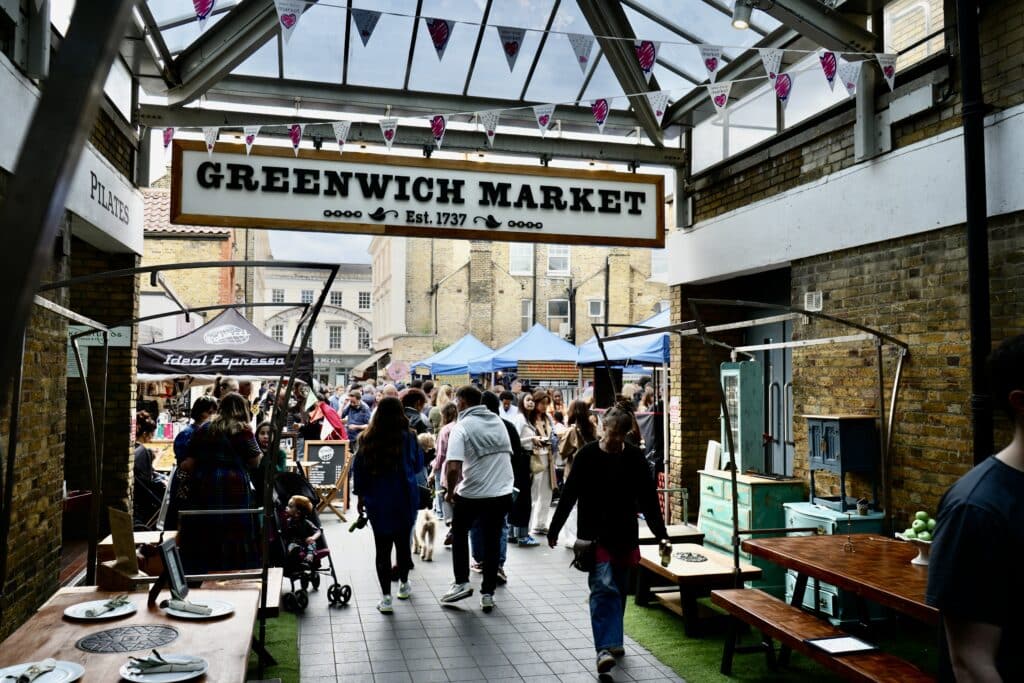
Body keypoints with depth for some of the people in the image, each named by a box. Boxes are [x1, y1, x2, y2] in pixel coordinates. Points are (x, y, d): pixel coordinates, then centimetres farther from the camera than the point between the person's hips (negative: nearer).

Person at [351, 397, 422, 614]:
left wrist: (360, 495, 11)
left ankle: (386, 598, 1)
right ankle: (404, 584, 36)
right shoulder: (408, 437, -9)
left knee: (382, 547, 4)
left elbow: (358, 468, 1)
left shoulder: (367, 439, -5)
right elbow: (419, 465, 2)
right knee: (403, 542, 17)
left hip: (377, 500, 0)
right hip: (405, 498, 0)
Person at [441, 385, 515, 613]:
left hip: (473, 493, -4)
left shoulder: (462, 427, -13)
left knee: (459, 534, 21)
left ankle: (462, 583, 17)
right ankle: (488, 594, 19)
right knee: (492, 542, 14)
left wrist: (450, 491, -7)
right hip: (503, 492, 4)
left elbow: (453, 467, -23)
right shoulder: (498, 421, 6)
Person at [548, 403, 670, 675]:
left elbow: (649, 499, 2)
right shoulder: (587, 455, -7)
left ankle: (613, 640, 29)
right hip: (595, 535, -3)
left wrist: (661, 533, -3)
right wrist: (554, 529, 1)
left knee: (618, 589, 13)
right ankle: (605, 649, -18)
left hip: (625, 535, 3)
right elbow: (569, 495, -3)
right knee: (603, 588, -14)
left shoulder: (635, 457, -1)